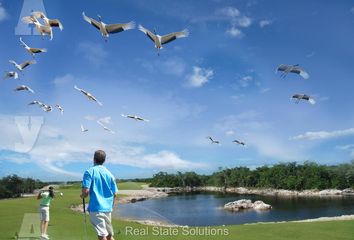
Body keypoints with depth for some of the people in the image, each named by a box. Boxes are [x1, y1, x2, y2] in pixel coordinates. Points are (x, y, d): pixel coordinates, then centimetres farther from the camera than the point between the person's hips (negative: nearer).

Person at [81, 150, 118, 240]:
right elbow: (115, 193, 7)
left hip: (96, 208, -4)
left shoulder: (89, 172, -6)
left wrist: (82, 196, 8)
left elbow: (86, 191, -14)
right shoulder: (109, 174, 7)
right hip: (108, 209, 5)